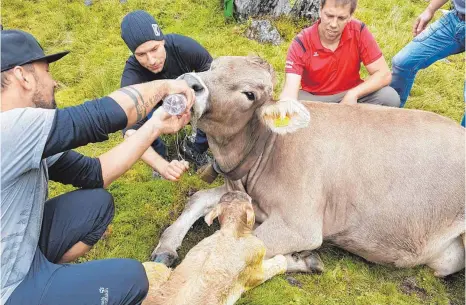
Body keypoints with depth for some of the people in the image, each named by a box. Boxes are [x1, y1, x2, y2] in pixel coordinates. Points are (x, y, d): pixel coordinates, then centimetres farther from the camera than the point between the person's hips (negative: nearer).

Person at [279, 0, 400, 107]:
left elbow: (384, 74, -12)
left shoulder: (358, 31, -14)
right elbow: (290, 90, -30)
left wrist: (353, 94, -27)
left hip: (350, 96, 2)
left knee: (390, 97, -23)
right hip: (314, 98, -2)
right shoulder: (301, 43, -19)